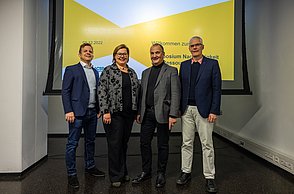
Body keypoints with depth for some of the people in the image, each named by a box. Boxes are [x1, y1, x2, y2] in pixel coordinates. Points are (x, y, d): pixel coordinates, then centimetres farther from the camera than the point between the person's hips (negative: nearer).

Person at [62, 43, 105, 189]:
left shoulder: (95, 72, 16)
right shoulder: (72, 70, -1)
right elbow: (65, 91, -6)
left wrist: (99, 109, 9)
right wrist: (68, 111, -14)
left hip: (92, 112, 6)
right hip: (77, 112, -6)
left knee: (90, 141, 16)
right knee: (72, 143, 0)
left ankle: (90, 167, 31)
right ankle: (71, 174, 11)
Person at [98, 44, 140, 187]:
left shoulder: (132, 72, 13)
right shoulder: (108, 70, -3)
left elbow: (136, 91, 16)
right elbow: (101, 91, -9)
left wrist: (136, 112, 12)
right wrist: (105, 111, -16)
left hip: (129, 113, 5)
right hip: (114, 113, -5)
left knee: (124, 143, 14)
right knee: (115, 144, 0)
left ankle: (123, 172, 29)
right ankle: (115, 176, 15)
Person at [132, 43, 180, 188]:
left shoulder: (171, 71, 0)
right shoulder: (145, 72, 17)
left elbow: (175, 94, -8)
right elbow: (142, 94, 17)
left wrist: (173, 115, -15)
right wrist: (139, 112, 11)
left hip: (162, 113, -5)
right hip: (147, 113, 5)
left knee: (162, 145, 7)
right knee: (144, 143, 9)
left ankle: (161, 174, 23)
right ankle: (146, 172, 26)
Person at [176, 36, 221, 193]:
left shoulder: (212, 64, 1)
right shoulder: (184, 65, 12)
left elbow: (217, 89, -4)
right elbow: (181, 87, 11)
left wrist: (214, 111, -10)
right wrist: (178, 108, 5)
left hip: (204, 109, -3)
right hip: (186, 109, 4)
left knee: (207, 144, 3)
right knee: (186, 143, 11)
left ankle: (209, 177, 15)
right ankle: (186, 172, 24)